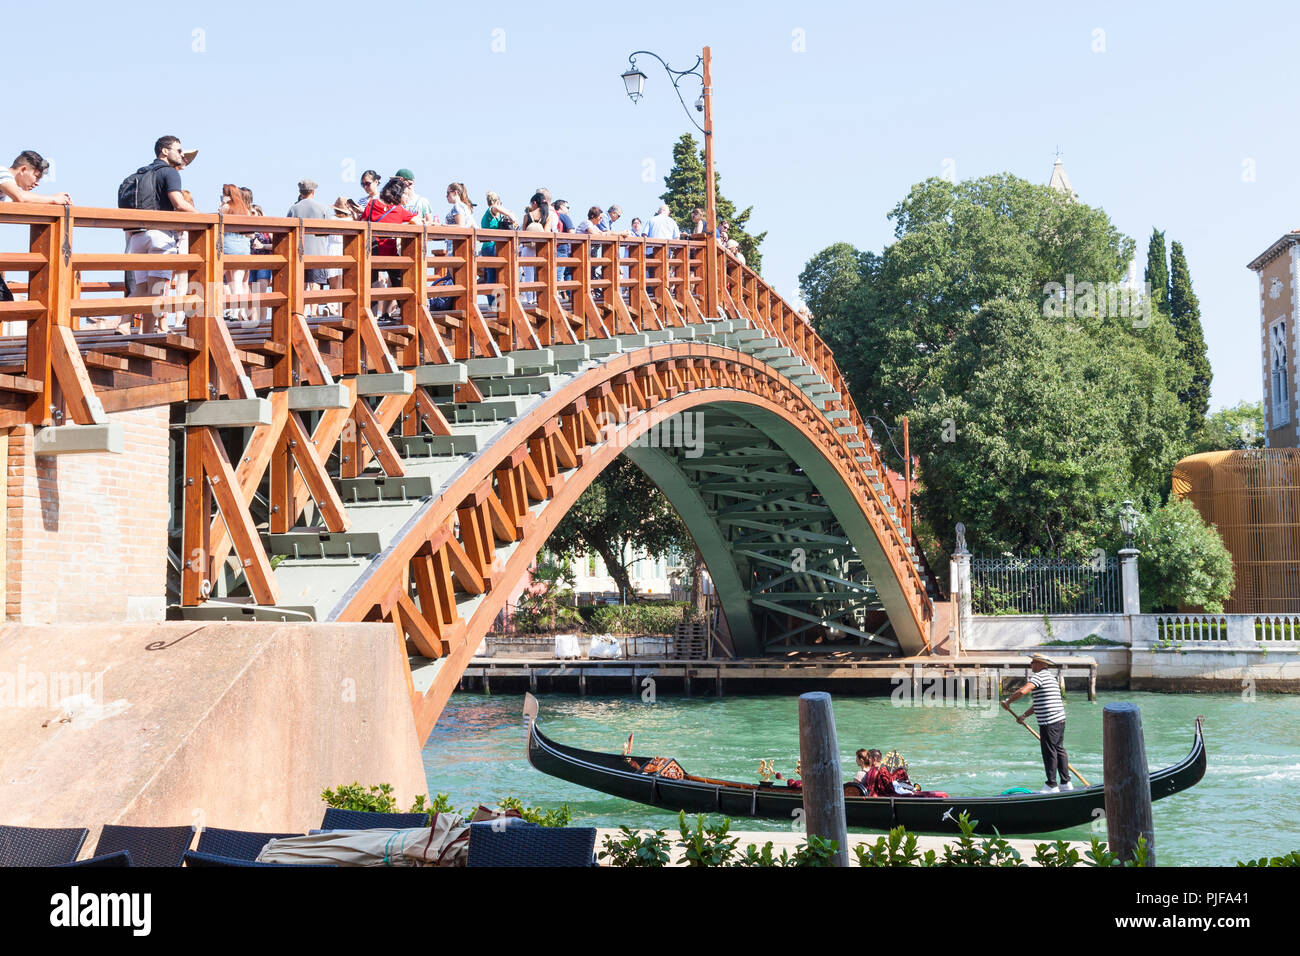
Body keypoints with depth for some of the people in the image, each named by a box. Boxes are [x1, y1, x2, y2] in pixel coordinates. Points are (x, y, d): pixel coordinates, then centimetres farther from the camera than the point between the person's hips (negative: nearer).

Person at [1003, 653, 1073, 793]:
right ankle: (1066, 783, 19)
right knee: (1059, 750, 15)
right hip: (1060, 719, 10)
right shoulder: (1051, 676, 22)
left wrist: (1008, 701, -11)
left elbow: (1022, 691, -25)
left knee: (1049, 753, -3)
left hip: (1049, 723, -10)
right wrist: (1024, 716, 24)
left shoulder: (1039, 676, -11)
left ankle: (1052, 786, 1)